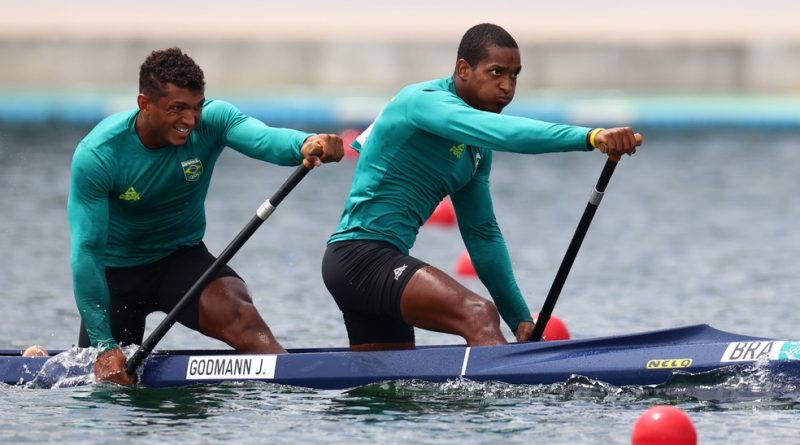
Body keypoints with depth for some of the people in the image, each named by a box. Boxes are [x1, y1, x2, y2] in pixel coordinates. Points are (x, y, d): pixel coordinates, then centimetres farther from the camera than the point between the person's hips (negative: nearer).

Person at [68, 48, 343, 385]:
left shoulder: (211, 122, -19)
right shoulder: (97, 156, -24)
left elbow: (263, 138, -40)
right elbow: (86, 251, -23)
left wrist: (305, 145, -65)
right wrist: (103, 345, -26)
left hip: (181, 257, 1)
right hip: (118, 268, -1)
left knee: (234, 309, -29)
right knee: (108, 379, 4)